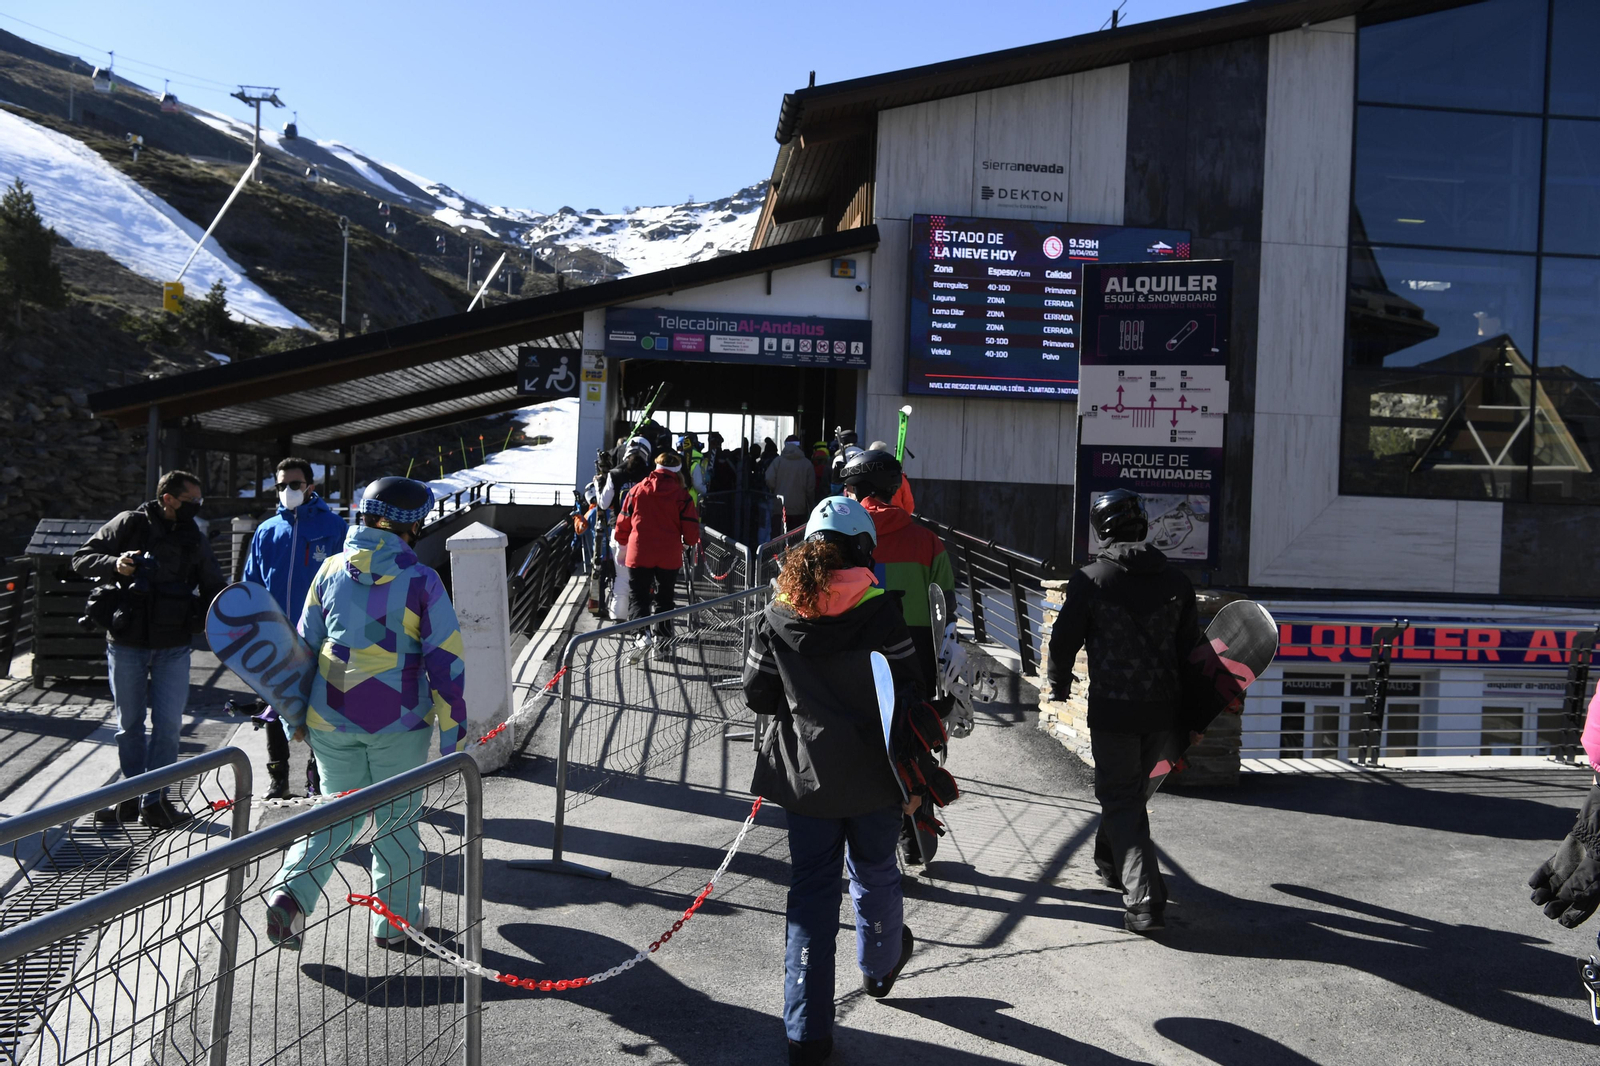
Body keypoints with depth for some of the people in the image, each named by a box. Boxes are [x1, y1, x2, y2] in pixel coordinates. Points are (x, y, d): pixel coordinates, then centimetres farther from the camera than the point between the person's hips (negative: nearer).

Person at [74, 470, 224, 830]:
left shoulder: (195, 538, 6)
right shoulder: (130, 524, -4)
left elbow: (213, 590, 15)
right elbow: (81, 558, -3)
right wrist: (114, 564, -22)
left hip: (173, 648, 2)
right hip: (126, 643, -2)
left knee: (168, 724, -2)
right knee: (130, 723, 9)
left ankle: (155, 801, 8)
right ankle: (133, 795, 23)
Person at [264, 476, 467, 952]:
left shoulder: (332, 571, 2)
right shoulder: (421, 582, -10)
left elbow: (304, 645, 9)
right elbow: (446, 661, -11)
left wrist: (295, 715, 19)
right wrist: (452, 733, -3)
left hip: (331, 718, 4)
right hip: (398, 721, -3)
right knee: (396, 819, 12)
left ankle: (290, 891, 1)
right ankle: (395, 920, 23)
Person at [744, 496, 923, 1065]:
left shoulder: (777, 615, -4)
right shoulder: (879, 609, -13)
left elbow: (758, 694, 3)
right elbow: (907, 697, -12)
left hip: (806, 777, 2)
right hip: (873, 777, -1)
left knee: (810, 890, 10)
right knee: (873, 873, 21)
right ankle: (881, 966, 48)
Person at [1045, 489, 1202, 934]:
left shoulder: (1090, 580, -9)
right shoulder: (1176, 580, 3)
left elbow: (1064, 640, -3)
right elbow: (1190, 647, 8)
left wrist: (1058, 685, 17)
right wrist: (1183, 710, 18)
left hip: (1112, 709, -4)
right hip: (1163, 709, 5)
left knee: (1121, 801, 4)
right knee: (1131, 791, 23)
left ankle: (1145, 901, -5)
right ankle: (1112, 863, 44)